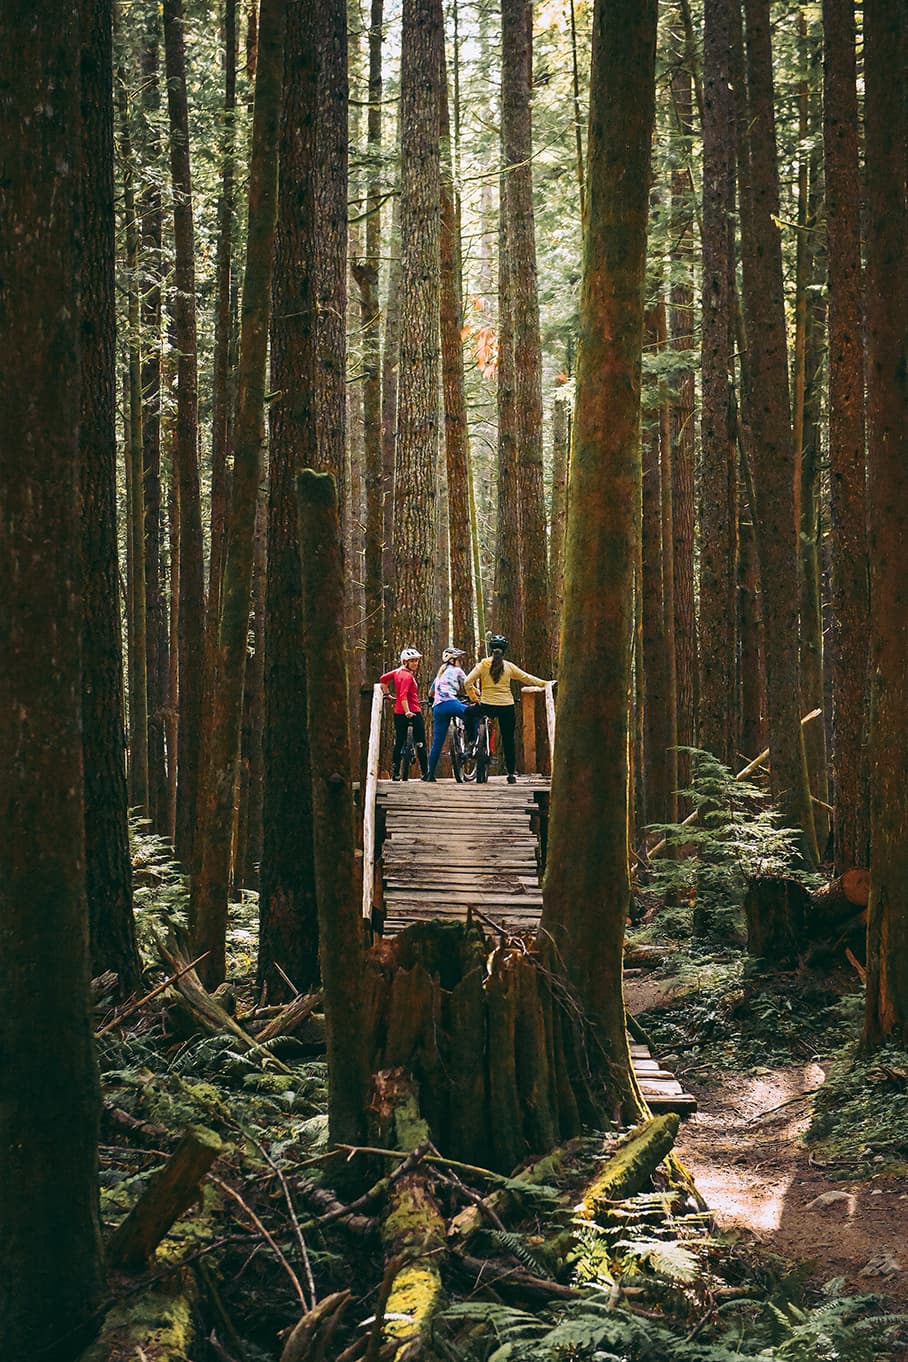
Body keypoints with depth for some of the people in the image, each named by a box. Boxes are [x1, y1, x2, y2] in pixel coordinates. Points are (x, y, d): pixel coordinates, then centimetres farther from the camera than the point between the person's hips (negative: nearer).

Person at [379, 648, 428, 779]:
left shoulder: (398, 671, 9)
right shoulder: (408, 676, -15)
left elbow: (383, 679, 20)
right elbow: (403, 695, -25)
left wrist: (386, 694, 28)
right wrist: (407, 712, -32)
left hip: (399, 713, 8)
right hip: (413, 712, -8)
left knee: (398, 743, 10)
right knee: (420, 744, -1)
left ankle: (395, 774, 10)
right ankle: (425, 772, 0)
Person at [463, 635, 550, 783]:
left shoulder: (483, 664, -2)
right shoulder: (509, 666, 2)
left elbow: (467, 682, -8)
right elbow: (527, 678, 11)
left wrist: (473, 696, 9)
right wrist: (544, 683, 24)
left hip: (487, 706, -2)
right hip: (507, 706, 2)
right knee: (508, 740, 8)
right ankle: (511, 774, 8)